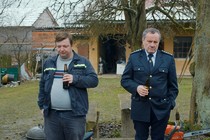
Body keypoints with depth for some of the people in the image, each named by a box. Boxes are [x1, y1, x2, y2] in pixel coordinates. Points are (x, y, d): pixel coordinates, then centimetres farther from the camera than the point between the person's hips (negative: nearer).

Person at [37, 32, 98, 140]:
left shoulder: (83, 62, 2)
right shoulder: (49, 63, 13)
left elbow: (94, 80, -6)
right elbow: (42, 85, 18)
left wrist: (75, 79, -19)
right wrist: (42, 105, 12)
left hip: (74, 114, -3)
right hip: (52, 114, 3)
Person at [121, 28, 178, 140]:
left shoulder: (168, 58, 4)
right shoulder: (134, 57, 3)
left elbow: (173, 85, 7)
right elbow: (125, 80, 3)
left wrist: (170, 104, 1)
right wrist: (136, 87, -15)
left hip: (161, 108, 0)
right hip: (140, 108, 0)